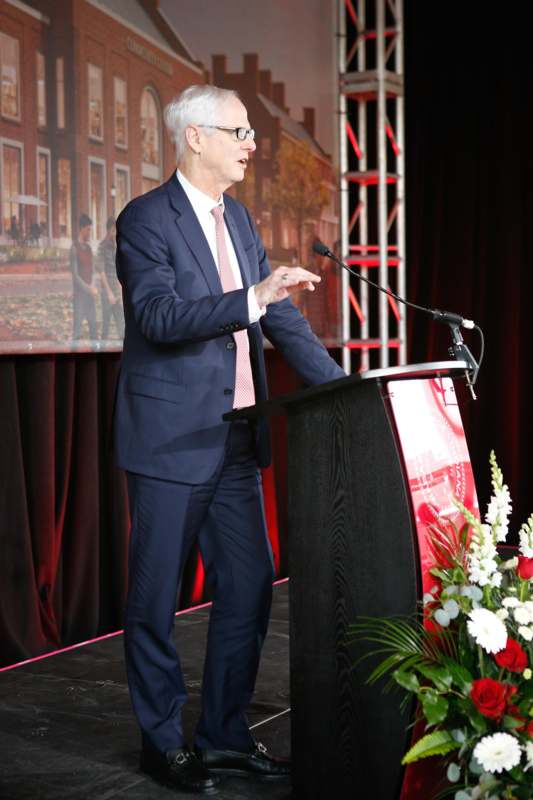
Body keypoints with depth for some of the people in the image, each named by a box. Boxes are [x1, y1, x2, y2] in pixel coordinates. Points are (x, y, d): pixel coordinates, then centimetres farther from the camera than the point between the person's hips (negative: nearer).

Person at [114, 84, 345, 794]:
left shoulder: (238, 218, 14)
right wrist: (253, 298, -30)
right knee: (156, 596, 4)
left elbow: (281, 316, 15)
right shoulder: (145, 219, -9)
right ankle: (163, 741, 19)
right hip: (172, 438, -7)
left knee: (249, 588, 10)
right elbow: (158, 316, -22)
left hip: (237, 439, 8)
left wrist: (342, 390, 8)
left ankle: (226, 735, 23)